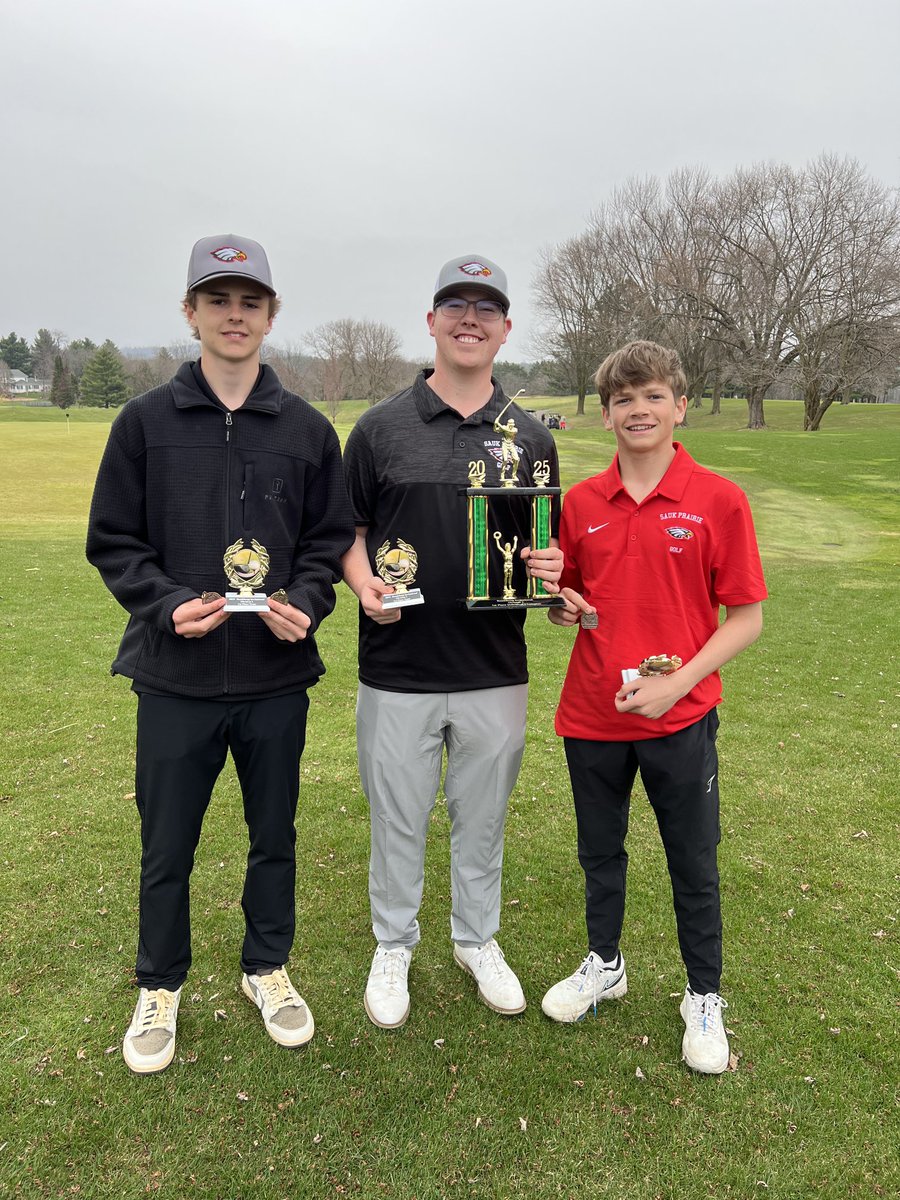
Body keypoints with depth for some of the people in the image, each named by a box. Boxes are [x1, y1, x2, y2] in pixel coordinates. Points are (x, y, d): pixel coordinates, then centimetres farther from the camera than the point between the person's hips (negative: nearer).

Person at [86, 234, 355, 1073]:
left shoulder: (307, 430, 3)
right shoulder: (146, 421, -1)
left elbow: (329, 538, 6)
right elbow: (112, 541, 1)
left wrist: (306, 604, -12)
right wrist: (169, 605, -16)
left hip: (277, 676, 1)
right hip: (176, 676, -1)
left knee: (274, 836, 16)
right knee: (166, 848, 13)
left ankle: (267, 969, 39)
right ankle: (160, 988, 37)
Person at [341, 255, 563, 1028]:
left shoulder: (531, 438, 5)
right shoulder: (381, 427, 0)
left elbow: (550, 545, 11)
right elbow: (347, 529, 6)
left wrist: (550, 567, -12)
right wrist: (364, 584, -13)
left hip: (495, 672, 2)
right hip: (398, 669, -1)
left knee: (483, 819, 17)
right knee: (398, 819, 12)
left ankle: (478, 939, 39)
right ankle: (393, 946, 34)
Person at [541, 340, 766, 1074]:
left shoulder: (718, 499, -10)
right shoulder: (582, 502, 0)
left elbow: (746, 617, -7)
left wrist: (677, 682, -18)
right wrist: (563, 606, -11)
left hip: (680, 717, -3)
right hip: (592, 716, 3)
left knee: (694, 864, 12)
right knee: (600, 852, 19)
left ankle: (704, 998, 35)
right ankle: (604, 965, 44)